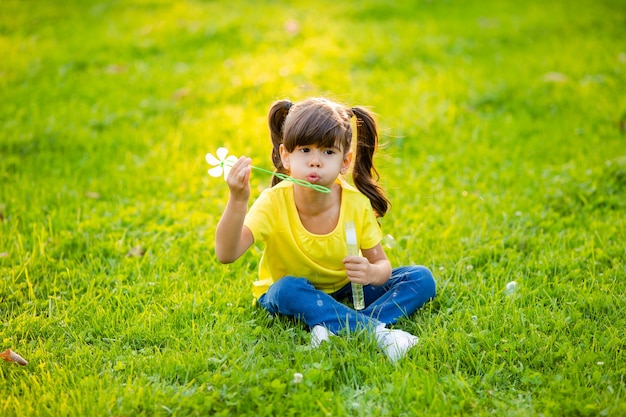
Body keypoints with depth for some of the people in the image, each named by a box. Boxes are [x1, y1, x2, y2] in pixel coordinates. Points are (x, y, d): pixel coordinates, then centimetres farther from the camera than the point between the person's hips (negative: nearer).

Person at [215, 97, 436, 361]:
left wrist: (371, 273, -34)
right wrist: (237, 200, -52)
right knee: (288, 288, -37)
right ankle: (377, 330, -34)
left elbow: (382, 265, -9)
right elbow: (226, 254, -36)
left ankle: (335, 328, -32)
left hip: (345, 290, 3)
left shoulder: (357, 203, -19)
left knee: (421, 279, -14)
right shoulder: (275, 202, -25)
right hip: (287, 297, -2)